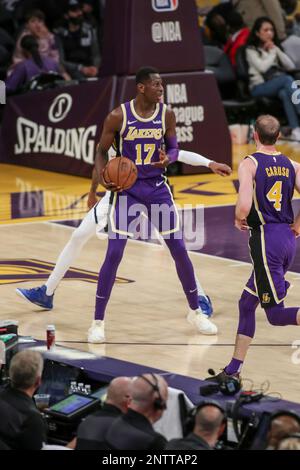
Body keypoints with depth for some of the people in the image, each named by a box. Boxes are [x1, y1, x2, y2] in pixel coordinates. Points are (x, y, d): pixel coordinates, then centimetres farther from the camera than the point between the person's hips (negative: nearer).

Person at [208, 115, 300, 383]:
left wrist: (239, 220, 1)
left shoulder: (249, 164, -9)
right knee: (247, 303, 18)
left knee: (275, 313, -4)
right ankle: (234, 370, 22)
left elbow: (244, 206, -21)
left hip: (266, 239, -7)